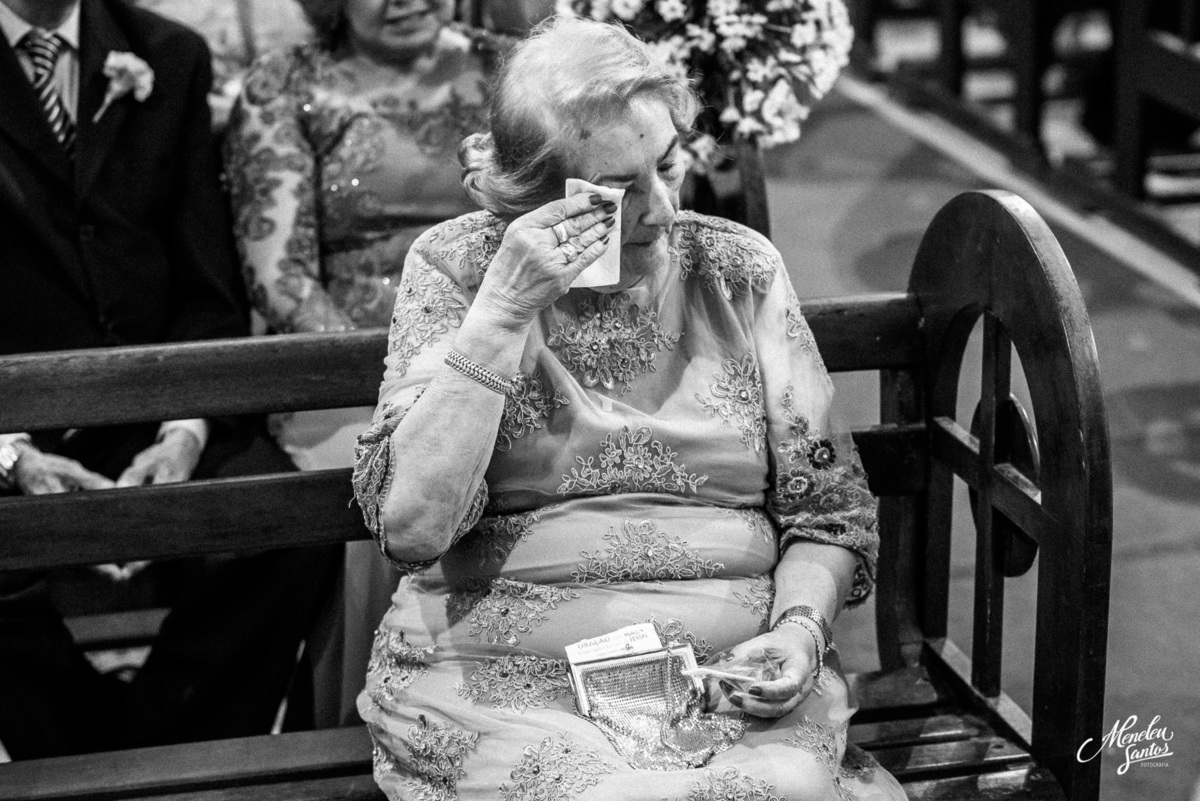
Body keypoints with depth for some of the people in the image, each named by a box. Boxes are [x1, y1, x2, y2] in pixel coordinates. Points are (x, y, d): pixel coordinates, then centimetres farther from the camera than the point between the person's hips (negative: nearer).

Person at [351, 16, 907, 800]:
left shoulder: (741, 270, 5)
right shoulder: (455, 267, 0)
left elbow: (829, 512, 9)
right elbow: (410, 524, -12)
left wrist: (800, 626, -11)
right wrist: (501, 312, -17)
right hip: (505, 677, -2)